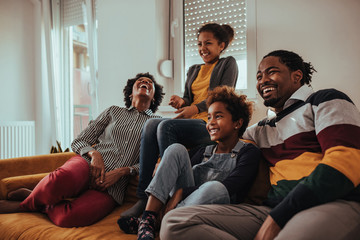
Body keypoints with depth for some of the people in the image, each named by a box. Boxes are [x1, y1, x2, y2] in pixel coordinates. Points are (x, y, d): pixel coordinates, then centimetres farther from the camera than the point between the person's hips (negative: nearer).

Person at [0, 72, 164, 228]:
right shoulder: (113, 111, 21)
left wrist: (123, 171, -10)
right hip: (88, 163, 1)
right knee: (59, 181, -37)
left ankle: (25, 205, -2)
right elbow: (78, 142, 16)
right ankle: (33, 196, -5)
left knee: (68, 218, -32)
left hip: (112, 187, -1)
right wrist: (94, 153, -6)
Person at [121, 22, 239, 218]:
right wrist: (181, 102, -2)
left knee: (166, 126, -31)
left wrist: (196, 108, -15)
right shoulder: (193, 70, 29)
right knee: (151, 124, -23)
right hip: (189, 124, 6)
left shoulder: (228, 64, 13)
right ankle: (143, 197, -26)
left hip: (211, 126, -5)